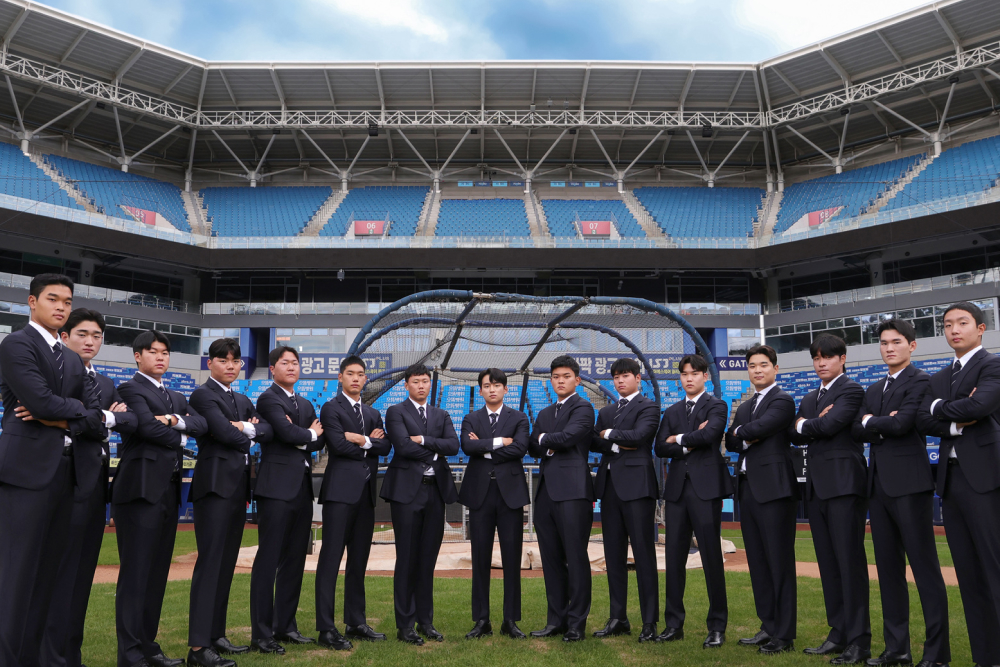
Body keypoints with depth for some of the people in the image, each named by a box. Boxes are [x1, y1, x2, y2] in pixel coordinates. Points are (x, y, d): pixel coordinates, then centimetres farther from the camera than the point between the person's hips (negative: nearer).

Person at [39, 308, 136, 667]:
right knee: (62, 573, -2)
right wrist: (105, 417, -10)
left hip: (96, 482, 7)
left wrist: (105, 418, -12)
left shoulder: (106, 383, 16)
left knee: (83, 573, 12)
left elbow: (130, 421, 3)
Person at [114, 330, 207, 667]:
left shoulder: (176, 397, 22)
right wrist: (180, 438, -1)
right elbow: (147, 427, -16)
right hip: (142, 488, -8)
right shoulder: (131, 388, 0)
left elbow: (201, 424, 7)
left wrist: (176, 420, -12)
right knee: (135, 573, -5)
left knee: (158, 572, 11)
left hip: (169, 490, 8)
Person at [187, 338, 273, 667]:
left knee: (227, 563, 11)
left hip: (239, 487, 8)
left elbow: (268, 430, 6)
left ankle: (216, 635, 19)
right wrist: (249, 437, 0)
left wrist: (247, 428, -12)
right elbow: (224, 432, -17)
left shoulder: (243, 401, 20)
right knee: (210, 562, -9)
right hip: (216, 485, -8)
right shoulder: (203, 394, -3)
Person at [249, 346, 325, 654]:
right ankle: (261, 634, 3)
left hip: (302, 488, 8)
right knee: (268, 560, -3)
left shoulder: (306, 405, 19)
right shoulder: (268, 399, -5)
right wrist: (310, 434, -1)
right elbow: (288, 433, -20)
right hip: (277, 487, -8)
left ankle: (285, 626, 22)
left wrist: (300, 438, -9)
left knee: (295, 560, 11)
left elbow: (318, 442, 10)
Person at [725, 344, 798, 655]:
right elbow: (730, 441, 10)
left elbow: (757, 428, -18)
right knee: (757, 562, 11)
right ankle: (768, 627, 21)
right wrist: (747, 438, -9)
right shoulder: (744, 407, 20)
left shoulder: (783, 400, -4)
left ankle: (785, 634, 5)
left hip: (773, 487, -8)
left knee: (780, 562, -2)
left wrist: (742, 431, 2)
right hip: (747, 488, 8)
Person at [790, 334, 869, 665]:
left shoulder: (852, 390, -3)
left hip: (844, 484, -7)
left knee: (850, 563, -5)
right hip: (816, 487, 8)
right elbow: (794, 434, 11)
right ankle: (839, 634, 17)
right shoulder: (809, 398, 21)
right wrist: (814, 424, -7)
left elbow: (829, 424, -17)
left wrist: (804, 424, 1)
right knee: (828, 565, 9)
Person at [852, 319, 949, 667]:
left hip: (909, 483, -7)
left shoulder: (921, 381, -4)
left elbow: (902, 423, -18)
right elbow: (856, 431, 7)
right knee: (888, 567, 10)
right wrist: (885, 426, -9)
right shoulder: (874, 389, 18)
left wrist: (872, 422, -1)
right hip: (879, 484, 7)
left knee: (925, 567, -2)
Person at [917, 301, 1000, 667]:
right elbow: (923, 421, 6)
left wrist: (941, 407, -4)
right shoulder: (939, 379, 18)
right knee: (969, 574, 9)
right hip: (951, 479, 7)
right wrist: (958, 423, -10)